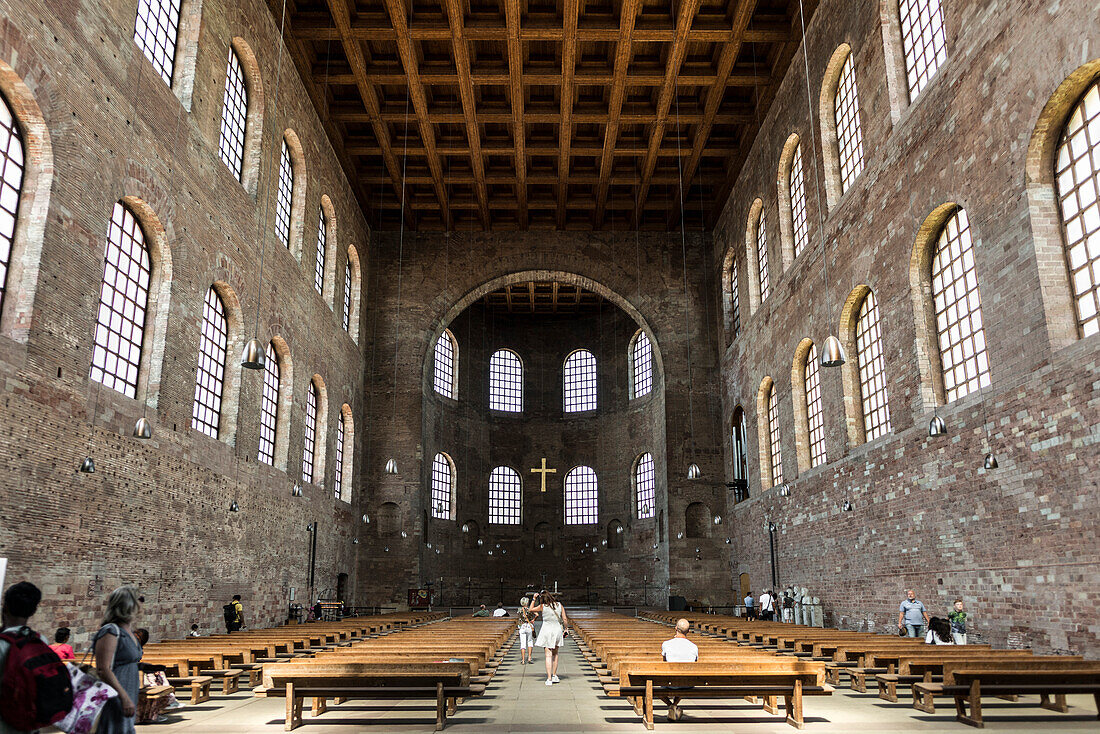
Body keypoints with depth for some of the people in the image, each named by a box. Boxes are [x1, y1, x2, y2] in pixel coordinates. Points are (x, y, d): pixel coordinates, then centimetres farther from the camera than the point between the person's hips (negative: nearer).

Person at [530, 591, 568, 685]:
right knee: (555, 654, 19)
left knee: (548, 655, -1)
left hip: (547, 630, -3)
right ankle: (554, 676, 21)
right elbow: (565, 619, -1)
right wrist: (566, 629, 11)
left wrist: (534, 599, 10)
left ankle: (549, 679, -6)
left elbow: (531, 609, 7)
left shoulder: (543, 606, -8)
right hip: (558, 630, 3)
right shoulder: (559, 605, -1)